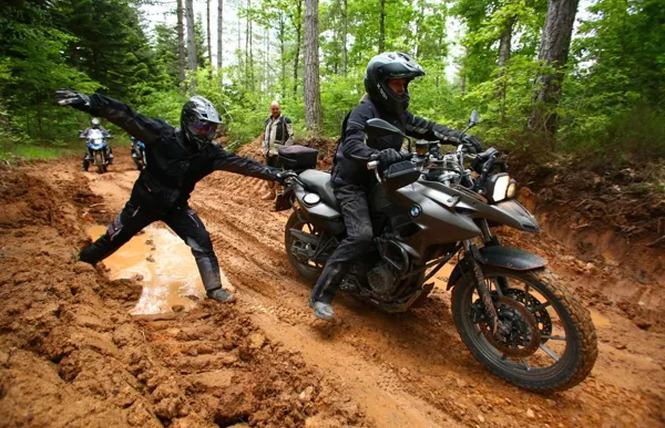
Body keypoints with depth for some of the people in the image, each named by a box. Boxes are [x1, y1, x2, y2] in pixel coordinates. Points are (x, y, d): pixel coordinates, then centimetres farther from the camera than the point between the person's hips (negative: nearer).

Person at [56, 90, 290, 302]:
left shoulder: (210, 152, -14)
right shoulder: (162, 134, -23)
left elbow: (241, 164, -16)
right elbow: (126, 116, -31)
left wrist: (274, 173, -20)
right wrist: (89, 101, -44)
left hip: (176, 205, 2)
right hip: (144, 200, -2)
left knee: (202, 241, -10)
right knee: (113, 239, 15)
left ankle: (214, 288, 2)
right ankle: (81, 263, 45)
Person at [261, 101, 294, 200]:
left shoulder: (285, 120, -6)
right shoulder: (268, 120, 15)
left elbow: (291, 136, -8)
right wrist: (264, 149, 17)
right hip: (269, 152, 7)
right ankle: (271, 192, 27)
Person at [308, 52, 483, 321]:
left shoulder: (397, 112, 10)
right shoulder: (364, 111, -17)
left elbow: (425, 128, 11)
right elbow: (352, 145, -32)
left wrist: (459, 137, -3)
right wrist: (378, 155, -52)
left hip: (379, 181, 9)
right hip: (353, 184, -9)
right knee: (361, 236, -27)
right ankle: (321, 294, -20)